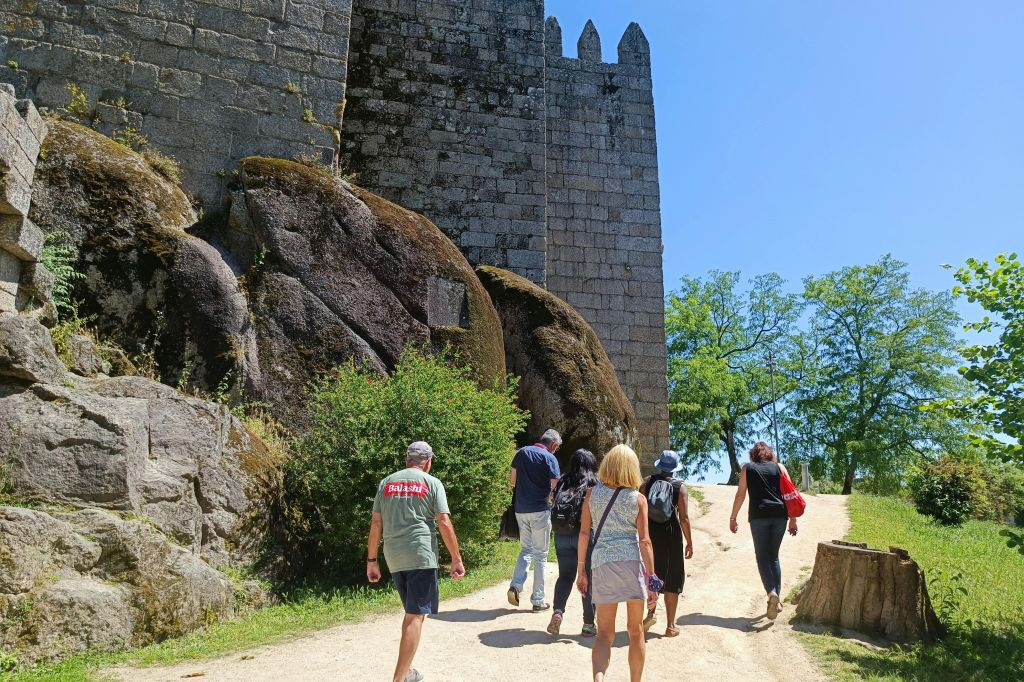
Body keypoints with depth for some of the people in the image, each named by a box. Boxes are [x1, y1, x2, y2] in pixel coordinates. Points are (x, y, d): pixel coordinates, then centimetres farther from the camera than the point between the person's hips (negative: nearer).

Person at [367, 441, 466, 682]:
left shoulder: (386, 483, 12)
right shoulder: (431, 483, 0)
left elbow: (376, 523, 9)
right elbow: (444, 522, -6)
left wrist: (371, 560, 13)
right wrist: (456, 558, -2)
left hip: (393, 558, 5)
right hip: (421, 556, -5)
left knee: (411, 613, 21)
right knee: (416, 616, -2)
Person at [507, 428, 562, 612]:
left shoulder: (522, 453, 6)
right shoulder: (549, 458, -9)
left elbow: (512, 480, 10)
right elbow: (555, 487, -13)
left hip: (521, 509, 5)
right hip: (540, 510, -4)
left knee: (526, 549, 18)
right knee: (540, 555, 6)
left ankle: (516, 585, -2)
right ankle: (537, 600, 11)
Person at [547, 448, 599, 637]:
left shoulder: (562, 481, 8)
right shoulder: (594, 483, -2)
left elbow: (555, 505, 7)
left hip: (561, 535, 3)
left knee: (565, 575, 15)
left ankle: (558, 611, -5)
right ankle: (589, 624, 13)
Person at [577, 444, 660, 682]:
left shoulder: (592, 494, 3)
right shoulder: (638, 498, 0)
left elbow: (584, 533, 2)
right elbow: (644, 541, -3)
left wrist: (581, 571, 10)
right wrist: (651, 580, 1)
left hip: (602, 564, 1)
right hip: (633, 564, 0)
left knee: (605, 633, 7)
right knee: (635, 631, 17)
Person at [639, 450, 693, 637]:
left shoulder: (647, 483, 0)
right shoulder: (680, 487, -5)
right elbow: (684, 518, -10)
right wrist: (689, 543, -1)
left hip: (649, 533, 2)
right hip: (671, 535, -1)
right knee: (672, 580, 11)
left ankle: (651, 613, 2)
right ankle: (671, 626, 16)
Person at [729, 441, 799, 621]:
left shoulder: (748, 468, 9)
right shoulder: (779, 467, 13)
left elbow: (740, 495, 4)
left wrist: (732, 518, 9)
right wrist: (793, 520, 11)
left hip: (759, 516, -2)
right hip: (780, 515, 2)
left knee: (763, 558, 3)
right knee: (774, 556, 17)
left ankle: (772, 593, -18)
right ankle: (776, 598, 15)